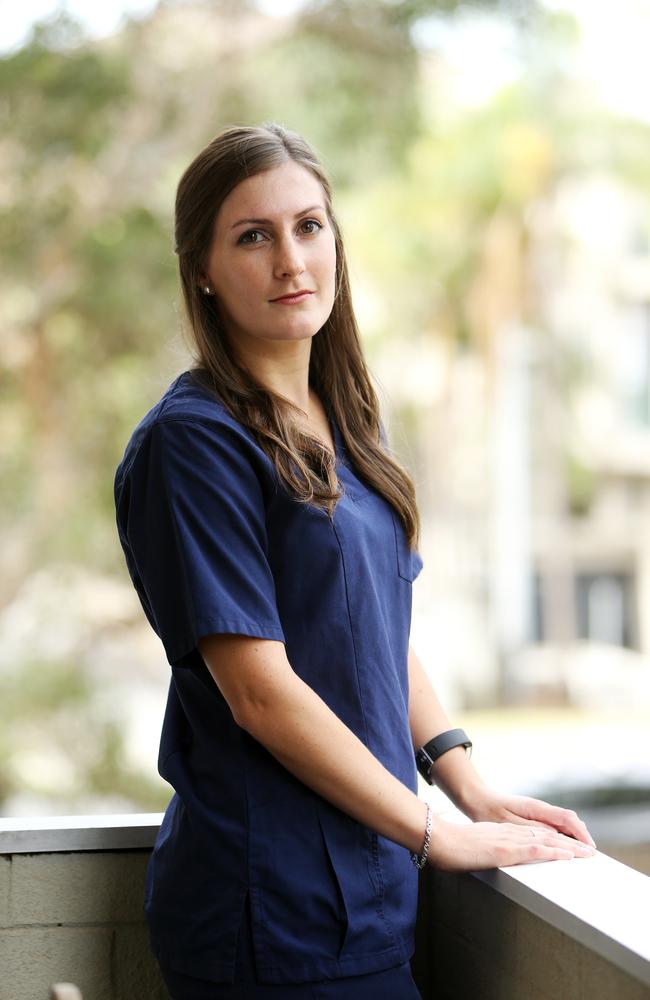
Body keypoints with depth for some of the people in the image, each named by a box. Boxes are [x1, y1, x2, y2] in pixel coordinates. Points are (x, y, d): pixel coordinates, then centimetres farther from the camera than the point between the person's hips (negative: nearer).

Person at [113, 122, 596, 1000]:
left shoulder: (339, 426, 11)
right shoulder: (191, 439, -15)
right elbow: (262, 694, -18)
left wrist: (470, 787, 4)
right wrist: (440, 835, -12)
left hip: (368, 888, 8)